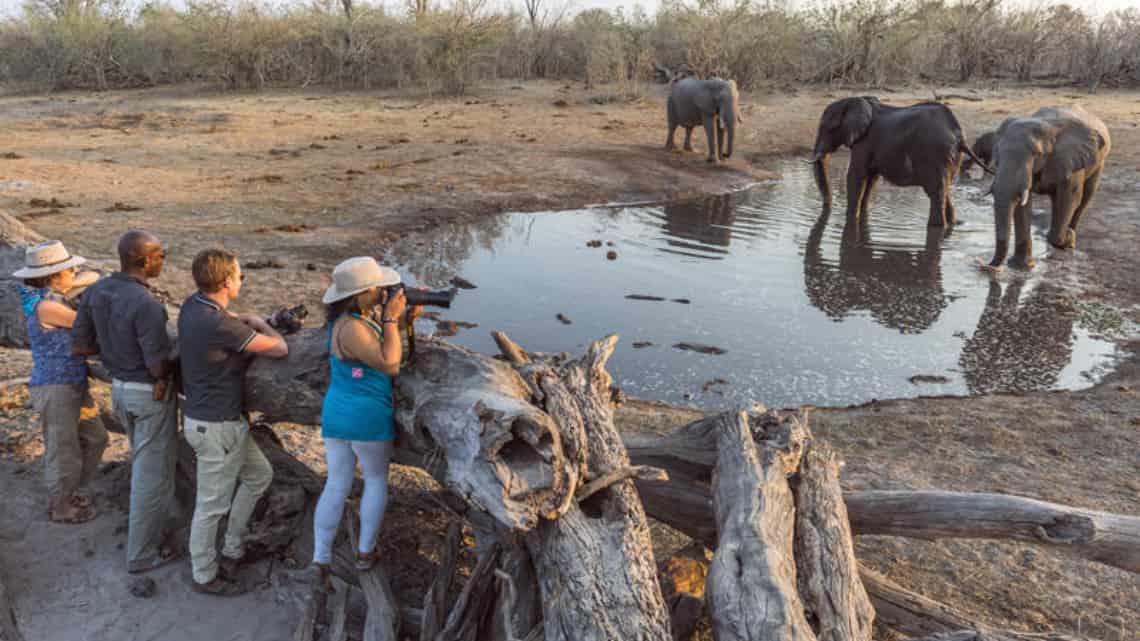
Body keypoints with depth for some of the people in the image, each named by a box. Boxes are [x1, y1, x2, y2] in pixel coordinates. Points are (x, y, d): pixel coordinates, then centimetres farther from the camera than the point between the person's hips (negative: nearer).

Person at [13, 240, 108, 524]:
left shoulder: (53, 299, 8)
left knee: (94, 438, 19)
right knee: (64, 450, 5)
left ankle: (67, 492, 37)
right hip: (55, 388, -9)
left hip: (73, 384, 9)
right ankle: (59, 507, 23)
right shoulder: (44, 306, -20)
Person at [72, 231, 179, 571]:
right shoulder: (146, 305, -29)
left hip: (120, 388, 8)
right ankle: (143, 552, 20)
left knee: (146, 463, 27)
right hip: (151, 395, -8)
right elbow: (160, 369, -26)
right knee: (152, 473, 7)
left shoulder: (96, 290, -5)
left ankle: (154, 524, 42)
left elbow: (79, 346, 2)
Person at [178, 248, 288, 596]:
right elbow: (280, 349, -18)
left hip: (203, 416, 10)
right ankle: (205, 577, 27)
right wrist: (259, 324, 0)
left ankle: (231, 550, 36)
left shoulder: (193, 305, 0)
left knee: (259, 475, 23)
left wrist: (247, 320, 9)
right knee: (212, 505, 8)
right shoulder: (220, 326, -28)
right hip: (216, 427, -10)